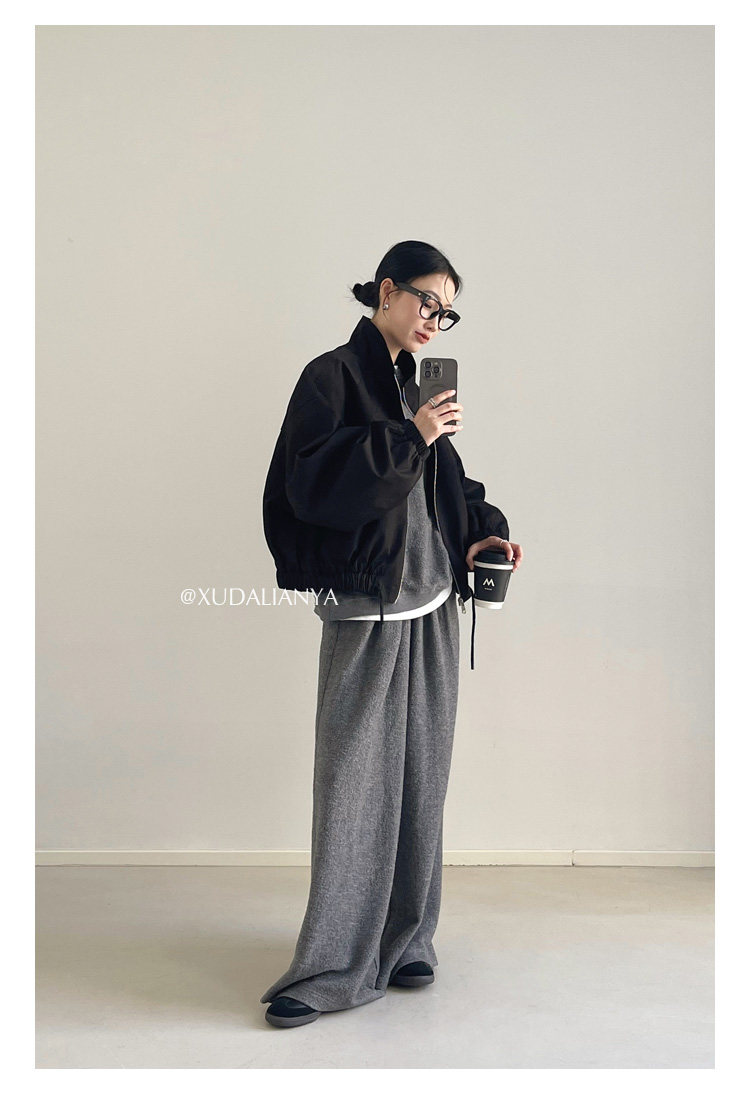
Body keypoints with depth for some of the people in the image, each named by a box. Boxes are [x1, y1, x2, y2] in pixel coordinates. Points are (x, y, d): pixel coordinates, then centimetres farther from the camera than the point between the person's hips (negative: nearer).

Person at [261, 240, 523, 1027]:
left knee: (419, 777, 10)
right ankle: (332, 966, 5)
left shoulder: (419, 385, 17)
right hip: (365, 612, -6)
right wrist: (407, 438, -19)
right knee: (353, 783, -5)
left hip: (430, 607, 7)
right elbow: (310, 480, -16)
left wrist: (482, 531, 4)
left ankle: (404, 941, 23)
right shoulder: (333, 376, -4)